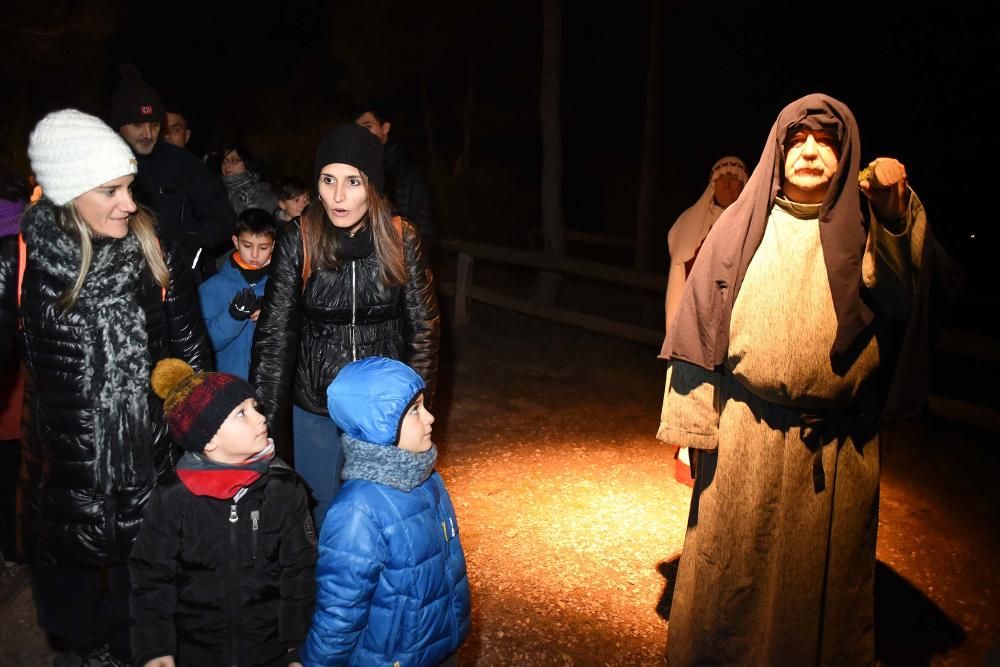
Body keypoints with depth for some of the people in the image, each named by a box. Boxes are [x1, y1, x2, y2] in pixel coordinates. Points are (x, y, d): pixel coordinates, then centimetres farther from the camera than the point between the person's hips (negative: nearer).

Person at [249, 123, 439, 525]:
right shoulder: (297, 242, -12)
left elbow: (423, 328, -3)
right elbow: (274, 335, -10)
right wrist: (264, 420, -13)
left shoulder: (401, 241, -10)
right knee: (324, 506, 16)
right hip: (315, 406, 0)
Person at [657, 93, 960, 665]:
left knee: (823, 577, 14)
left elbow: (927, 292, -15)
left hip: (837, 447, 1)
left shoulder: (867, 227, 3)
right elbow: (701, 326, 0)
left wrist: (900, 212, -29)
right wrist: (687, 425, -3)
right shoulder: (743, 225, 3)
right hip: (743, 434, 0)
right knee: (729, 571, 11)